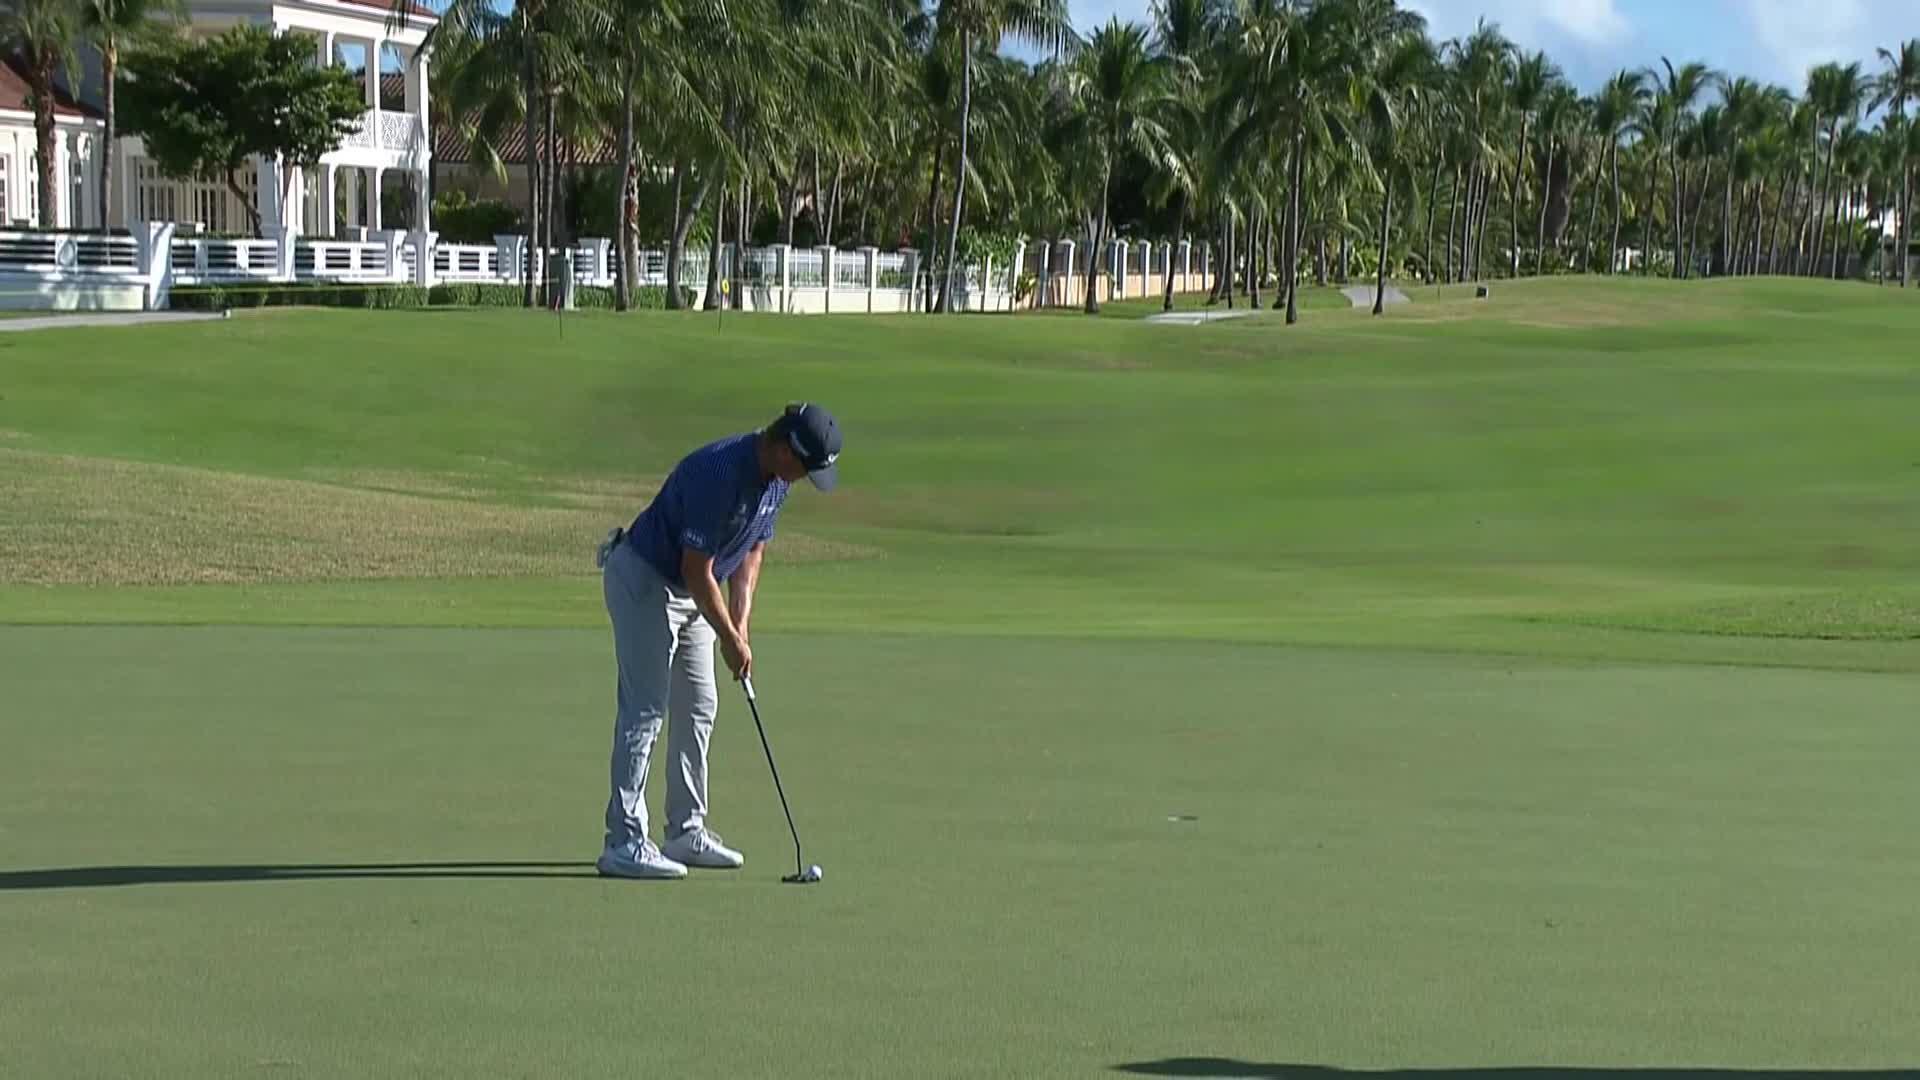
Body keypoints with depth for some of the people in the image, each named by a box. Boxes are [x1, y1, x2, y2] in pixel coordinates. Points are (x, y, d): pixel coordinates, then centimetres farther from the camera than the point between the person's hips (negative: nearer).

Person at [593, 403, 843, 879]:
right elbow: (696, 571, -26)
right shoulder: (718, 474, -31)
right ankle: (624, 843, -10)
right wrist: (730, 639, -18)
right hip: (643, 580, -9)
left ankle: (686, 831, 16)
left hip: (691, 589, 9)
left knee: (698, 707, 10)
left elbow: (752, 551, 8)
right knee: (645, 709, -11)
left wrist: (740, 622, -3)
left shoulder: (776, 480, -3)